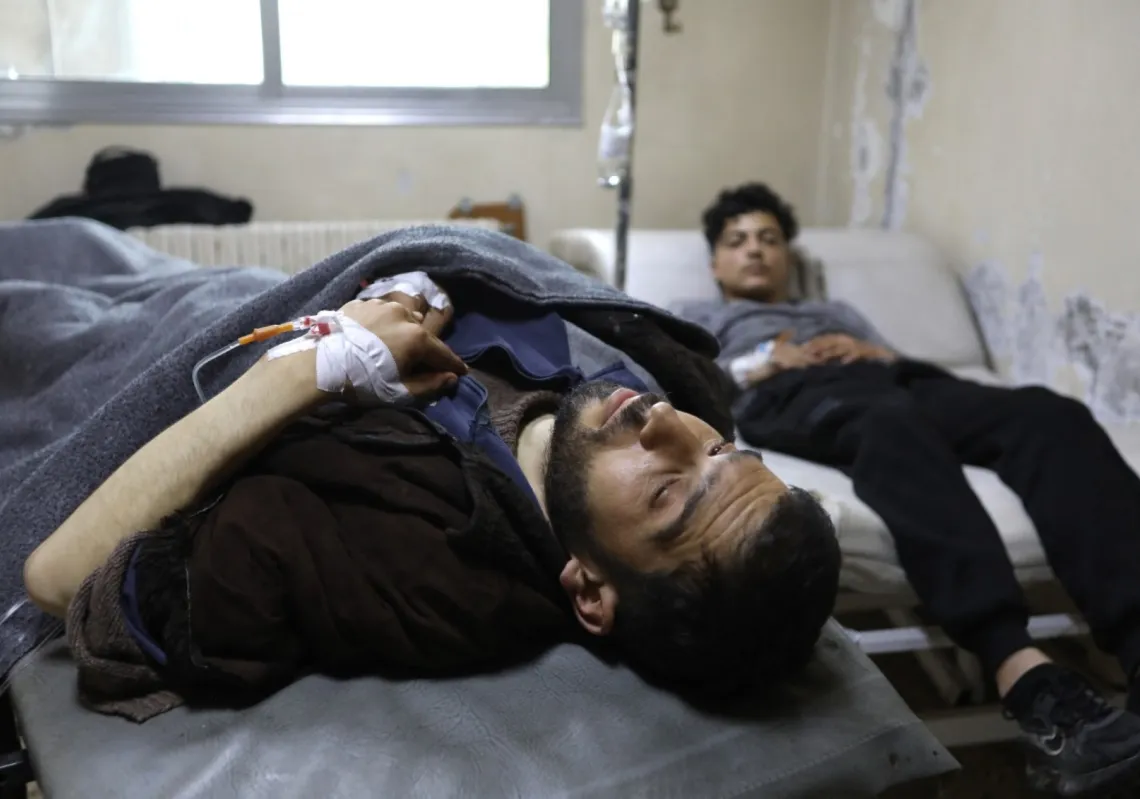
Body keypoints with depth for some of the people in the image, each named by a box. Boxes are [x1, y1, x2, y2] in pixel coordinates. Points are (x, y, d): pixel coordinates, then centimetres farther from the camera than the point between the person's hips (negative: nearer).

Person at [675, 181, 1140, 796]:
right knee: (894, 421, -42)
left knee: (1050, 412, -28)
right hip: (792, 399, -4)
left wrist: (874, 353, 6)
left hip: (892, 385, 5)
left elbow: (912, 366, 27)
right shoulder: (693, 318, 35)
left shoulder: (836, 311, 44)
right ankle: (1028, 680, -59)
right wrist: (768, 362, 1)